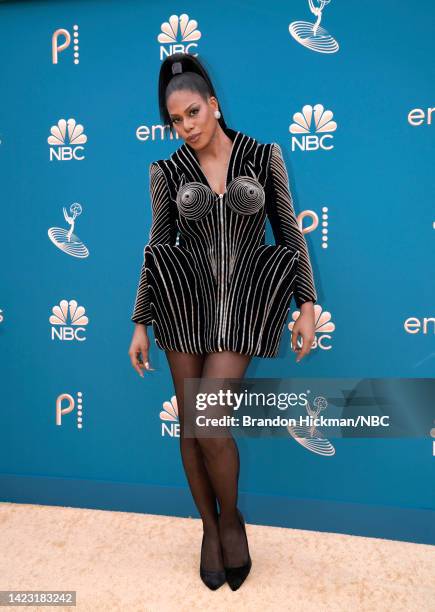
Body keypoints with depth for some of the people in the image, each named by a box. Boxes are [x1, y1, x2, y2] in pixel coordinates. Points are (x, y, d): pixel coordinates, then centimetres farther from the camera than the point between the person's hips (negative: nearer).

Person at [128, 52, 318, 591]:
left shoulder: (264, 156, 3)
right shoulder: (167, 172, 5)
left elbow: (290, 233, 4)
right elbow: (157, 248, 7)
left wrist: (306, 306, -4)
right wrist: (141, 325, 4)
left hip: (243, 299, -2)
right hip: (184, 299, 2)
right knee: (190, 421, 4)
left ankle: (232, 518, 19)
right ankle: (210, 528, 28)